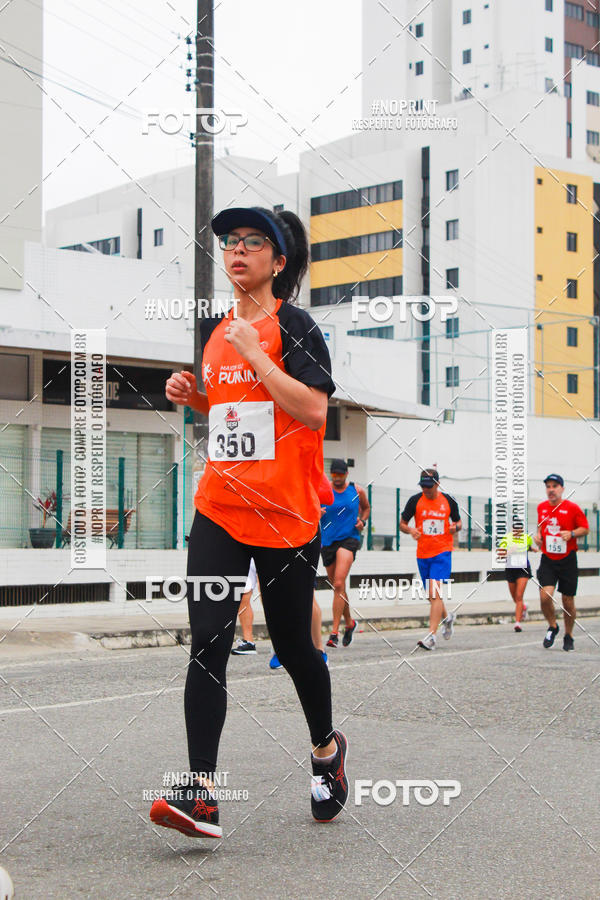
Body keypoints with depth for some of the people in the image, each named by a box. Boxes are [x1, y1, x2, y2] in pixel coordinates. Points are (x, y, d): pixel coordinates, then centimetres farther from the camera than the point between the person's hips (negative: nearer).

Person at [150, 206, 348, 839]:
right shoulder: (214, 331, 13)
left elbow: (314, 409, -19)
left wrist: (252, 353, -18)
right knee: (207, 644, -8)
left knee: (292, 645, 8)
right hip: (218, 509, 5)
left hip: (287, 514, -5)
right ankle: (201, 794, -11)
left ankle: (326, 747, 36)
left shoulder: (293, 326, -6)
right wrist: (191, 395, 8)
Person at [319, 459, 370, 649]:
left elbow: (366, 508, 22)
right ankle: (349, 622, 37)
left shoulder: (358, 491, 3)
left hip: (349, 539, -2)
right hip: (327, 541, 3)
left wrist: (362, 521, 2)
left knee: (338, 584, -19)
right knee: (337, 587, 13)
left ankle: (334, 632, -20)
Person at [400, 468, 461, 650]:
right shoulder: (415, 500, 0)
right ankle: (447, 617, 44)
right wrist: (410, 530, -16)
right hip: (423, 553, 3)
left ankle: (431, 636, -21)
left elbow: (458, 522, 15)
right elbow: (402, 523, 6)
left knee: (435, 592, -18)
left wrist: (456, 526, -8)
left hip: (442, 553, -3)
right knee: (431, 595, 13)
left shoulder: (448, 500, 1)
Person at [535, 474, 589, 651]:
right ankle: (552, 626, 11)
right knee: (545, 596, -16)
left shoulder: (572, 508, -6)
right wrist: (538, 535, 5)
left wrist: (571, 534, -19)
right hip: (547, 560, 2)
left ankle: (568, 636, 24)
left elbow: (585, 529, -1)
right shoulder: (541, 507, 7)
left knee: (568, 601, 4)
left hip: (568, 561, -2)